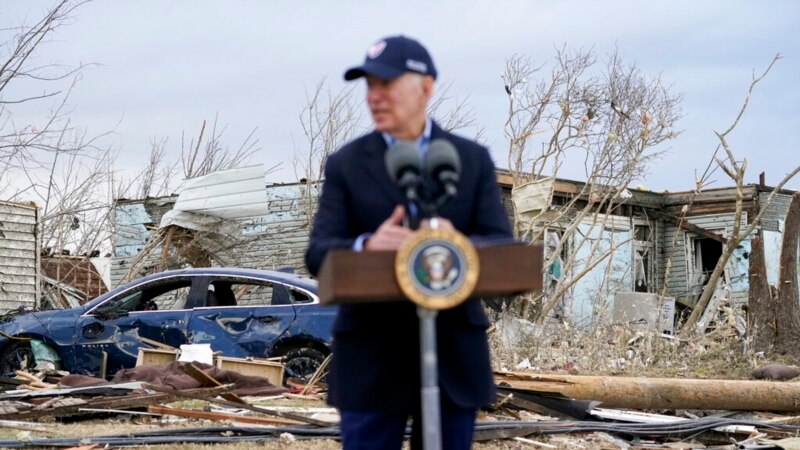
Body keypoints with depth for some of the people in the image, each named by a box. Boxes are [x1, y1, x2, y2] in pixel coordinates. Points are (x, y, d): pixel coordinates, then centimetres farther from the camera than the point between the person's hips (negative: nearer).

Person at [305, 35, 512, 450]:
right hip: (372, 357, -1)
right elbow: (319, 255, -7)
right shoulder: (345, 165, 2)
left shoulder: (473, 159, 5)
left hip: (453, 354, 1)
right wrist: (366, 247, -30)